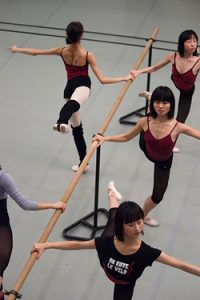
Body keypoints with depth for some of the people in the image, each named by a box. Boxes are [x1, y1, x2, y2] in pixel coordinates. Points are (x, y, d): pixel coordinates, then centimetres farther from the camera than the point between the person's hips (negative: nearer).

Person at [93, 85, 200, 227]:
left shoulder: (178, 127, -41)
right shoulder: (145, 122, -32)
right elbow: (126, 137, -14)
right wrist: (104, 138, -23)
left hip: (164, 163, 2)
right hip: (147, 151, -2)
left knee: (157, 197, 29)